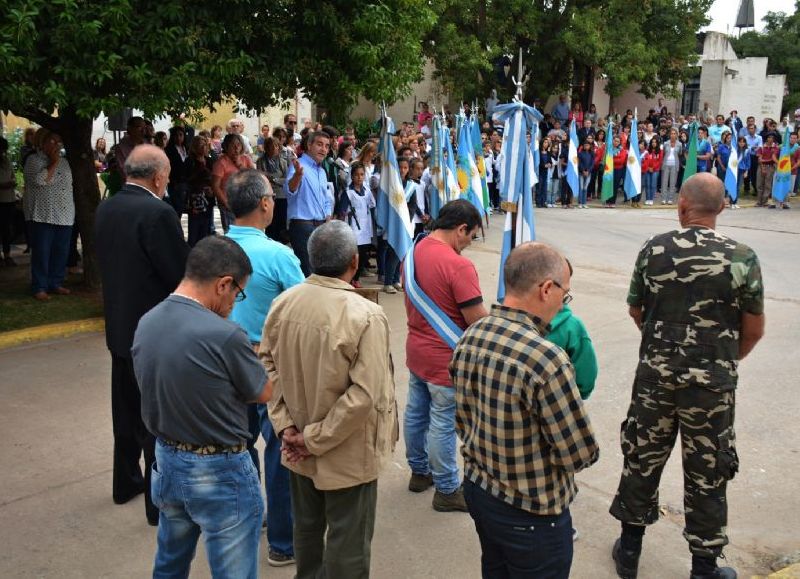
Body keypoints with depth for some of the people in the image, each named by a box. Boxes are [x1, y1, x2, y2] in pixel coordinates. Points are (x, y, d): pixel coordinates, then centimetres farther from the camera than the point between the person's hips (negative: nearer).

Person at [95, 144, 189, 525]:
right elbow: (183, 275, -21)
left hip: (119, 326, 8)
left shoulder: (105, 209, 2)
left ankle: (126, 481, 38)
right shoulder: (158, 214, -22)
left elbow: (110, 262, 9)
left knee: (127, 410, 22)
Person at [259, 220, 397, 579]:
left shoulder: (283, 303, -8)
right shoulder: (366, 316, -24)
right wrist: (316, 439, -17)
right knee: (347, 542, 13)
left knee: (307, 525, 27)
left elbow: (267, 364, -1)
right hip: (347, 453, -6)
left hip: (298, 449, 6)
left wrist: (284, 425, -1)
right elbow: (364, 395, -26)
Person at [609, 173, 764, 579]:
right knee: (706, 473, 12)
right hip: (711, 382, -1)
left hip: (655, 374, 2)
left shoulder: (653, 250, -7)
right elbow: (754, 330, -5)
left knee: (642, 459, 16)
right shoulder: (741, 258, -12)